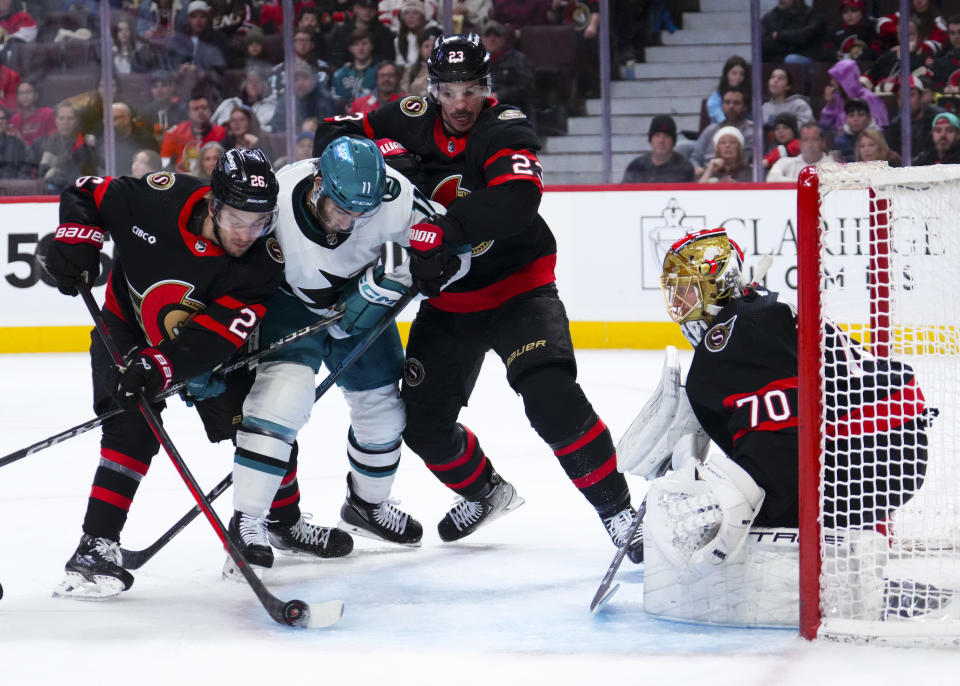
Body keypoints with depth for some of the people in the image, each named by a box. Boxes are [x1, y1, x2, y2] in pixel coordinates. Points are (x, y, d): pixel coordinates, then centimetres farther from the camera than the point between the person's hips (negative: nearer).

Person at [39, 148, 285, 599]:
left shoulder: (263, 260, -28)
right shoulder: (159, 200, -30)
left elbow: (220, 332, -37)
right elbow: (87, 193, -11)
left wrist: (161, 366, -50)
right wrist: (76, 240, -28)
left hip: (207, 346, 2)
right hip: (127, 332, -2)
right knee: (132, 430, -22)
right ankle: (96, 547, -23)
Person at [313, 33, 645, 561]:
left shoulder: (506, 130, -18)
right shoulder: (412, 122, -2)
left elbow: (517, 200, -36)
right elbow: (335, 133, 3)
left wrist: (442, 231, -46)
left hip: (518, 286, -5)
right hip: (448, 299, 5)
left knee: (552, 398, -25)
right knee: (422, 422, 6)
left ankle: (618, 512, -17)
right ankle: (484, 492, 34)